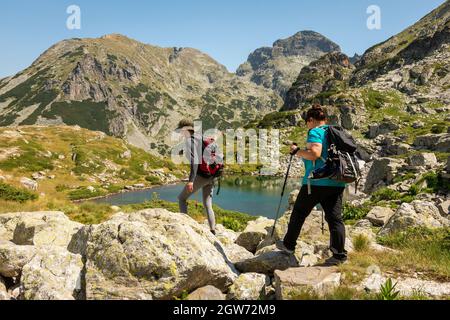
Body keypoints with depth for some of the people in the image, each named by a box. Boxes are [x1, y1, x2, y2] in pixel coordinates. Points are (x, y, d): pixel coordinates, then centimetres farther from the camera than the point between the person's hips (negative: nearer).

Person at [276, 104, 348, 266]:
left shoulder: (315, 132, -8)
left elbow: (314, 154, -23)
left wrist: (297, 151, -9)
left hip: (316, 182, -7)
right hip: (337, 183, 7)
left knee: (299, 213, 10)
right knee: (335, 217, 4)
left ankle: (289, 245, 23)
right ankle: (340, 254, 1)